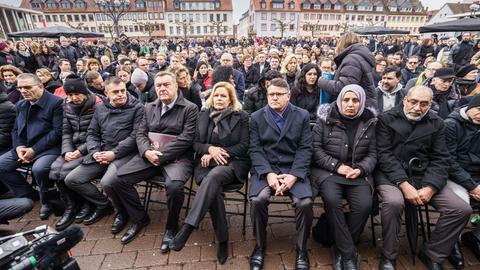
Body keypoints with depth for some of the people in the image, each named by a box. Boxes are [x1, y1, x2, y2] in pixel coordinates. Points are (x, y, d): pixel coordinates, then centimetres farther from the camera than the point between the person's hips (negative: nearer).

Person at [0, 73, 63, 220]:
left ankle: (46, 201, -4)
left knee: (38, 168, -32)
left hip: (48, 148, -8)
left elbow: (58, 131, -17)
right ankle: (29, 195, 13)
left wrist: (34, 150, -17)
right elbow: (16, 129, 17)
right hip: (24, 147, 9)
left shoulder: (56, 103, -11)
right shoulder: (20, 105, 15)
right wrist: (19, 147, -4)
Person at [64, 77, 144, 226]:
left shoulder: (137, 108, -1)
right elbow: (92, 133, 16)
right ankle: (104, 204, 16)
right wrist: (95, 152, -3)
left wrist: (114, 153, -14)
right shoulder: (100, 108, 17)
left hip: (124, 153, -6)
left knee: (107, 182, -30)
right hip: (101, 153, 7)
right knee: (71, 180, -2)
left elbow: (135, 135, -10)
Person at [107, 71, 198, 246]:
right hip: (149, 155, 5)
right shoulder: (150, 107, 17)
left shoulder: (190, 108, -1)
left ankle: (171, 227, -3)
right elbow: (140, 134, 11)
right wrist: (147, 152, -10)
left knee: (173, 186, -35)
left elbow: (186, 138, -11)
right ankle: (139, 218, 13)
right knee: (116, 180, -12)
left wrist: (160, 155, -16)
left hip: (177, 156, -5)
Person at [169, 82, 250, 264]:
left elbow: (245, 145, -1)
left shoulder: (241, 116, 7)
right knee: (214, 191, -29)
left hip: (233, 163, -2)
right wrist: (210, 149, -12)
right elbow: (195, 143, 11)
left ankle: (187, 227, -36)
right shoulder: (203, 115, 15)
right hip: (207, 164, 2)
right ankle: (222, 240, -14)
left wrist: (220, 152, -11)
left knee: (213, 176, -36)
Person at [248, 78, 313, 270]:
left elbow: (305, 149, 0)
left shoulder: (303, 116, 8)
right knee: (257, 200, -27)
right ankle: (260, 246, 2)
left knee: (305, 202, -25)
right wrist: (268, 173, -16)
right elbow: (255, 150, -1)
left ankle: (301, 250, 4)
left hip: (294, 169, 0)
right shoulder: (256, 117, 9)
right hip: (265, 169, 0)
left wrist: (293, 175, -15)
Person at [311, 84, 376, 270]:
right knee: (332, 201, -30)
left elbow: (372, 154, 9)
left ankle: (340, 249, -1)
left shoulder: (369, 123, 8)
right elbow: (316, 149, -4)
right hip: (327, 170, -2)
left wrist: (360, 169, -11)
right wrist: (337, 166, -13)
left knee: (364, 205, -23)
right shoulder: (325, 119, 0)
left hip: (357, 172, 3)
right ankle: (349, 254, -11)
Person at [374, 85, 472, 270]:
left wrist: (430, 187, -14)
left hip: (423, 177, 5)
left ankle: (432, 254, 12)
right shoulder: (386, 119, -1)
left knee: (462, 209, -11)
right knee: (393, 202, -34)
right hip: (391, 174, -4)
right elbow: (384, 154, -10)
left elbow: (440, 159, 3)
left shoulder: (437, 123, 11)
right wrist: (404, 184, -21)